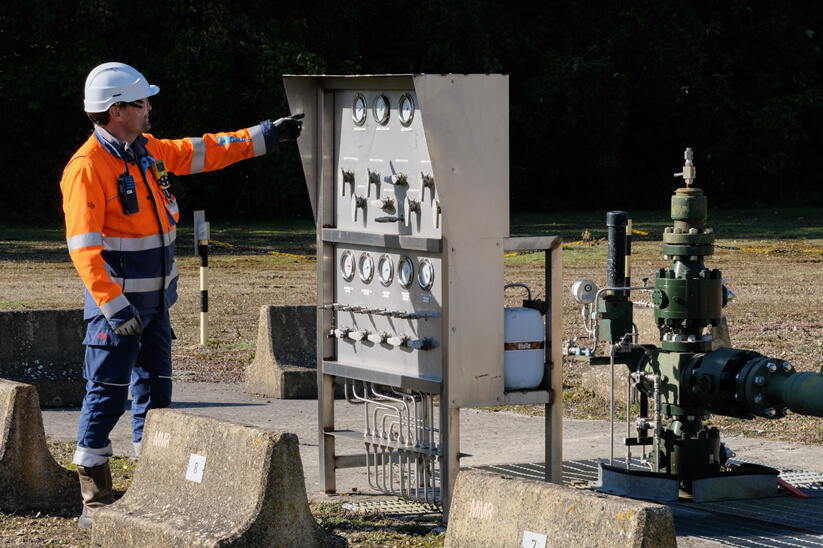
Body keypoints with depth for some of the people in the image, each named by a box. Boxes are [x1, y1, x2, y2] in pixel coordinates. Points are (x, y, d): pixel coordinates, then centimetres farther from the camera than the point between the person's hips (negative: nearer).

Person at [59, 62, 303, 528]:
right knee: (108, 395, -5)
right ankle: (95, 500, 2)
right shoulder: (87, 168, -17)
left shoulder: (149, 150, 8)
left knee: (155, 390, 13)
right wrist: (113, 306, -26)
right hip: (118, 305, -9)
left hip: (156, 301, 9)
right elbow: (84, 248, -21)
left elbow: (205, 152, 20)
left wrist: (267, 135, 18)